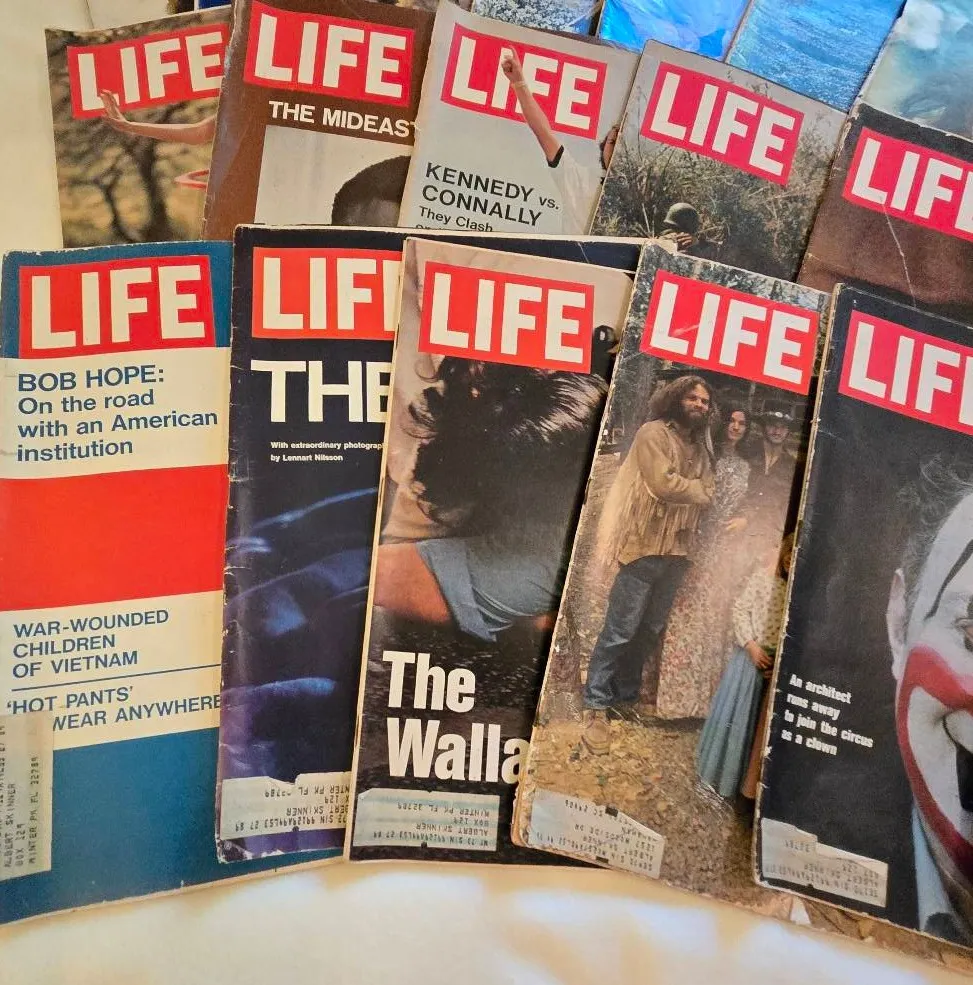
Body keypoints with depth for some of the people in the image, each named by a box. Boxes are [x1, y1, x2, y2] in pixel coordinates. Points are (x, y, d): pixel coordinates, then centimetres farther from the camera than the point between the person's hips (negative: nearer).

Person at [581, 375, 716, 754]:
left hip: (678, 550, 7)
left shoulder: (701, 448, 18)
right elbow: (663, 483, -14)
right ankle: (596, 707, -2)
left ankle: (625, 698, 22)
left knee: (650, 630, 11)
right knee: (620, 629, -8)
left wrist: (683, 489, -9)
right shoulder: (653, 432, -3)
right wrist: (696, 489, 0)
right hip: (646, 545, -7)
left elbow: (707, 496, 10)